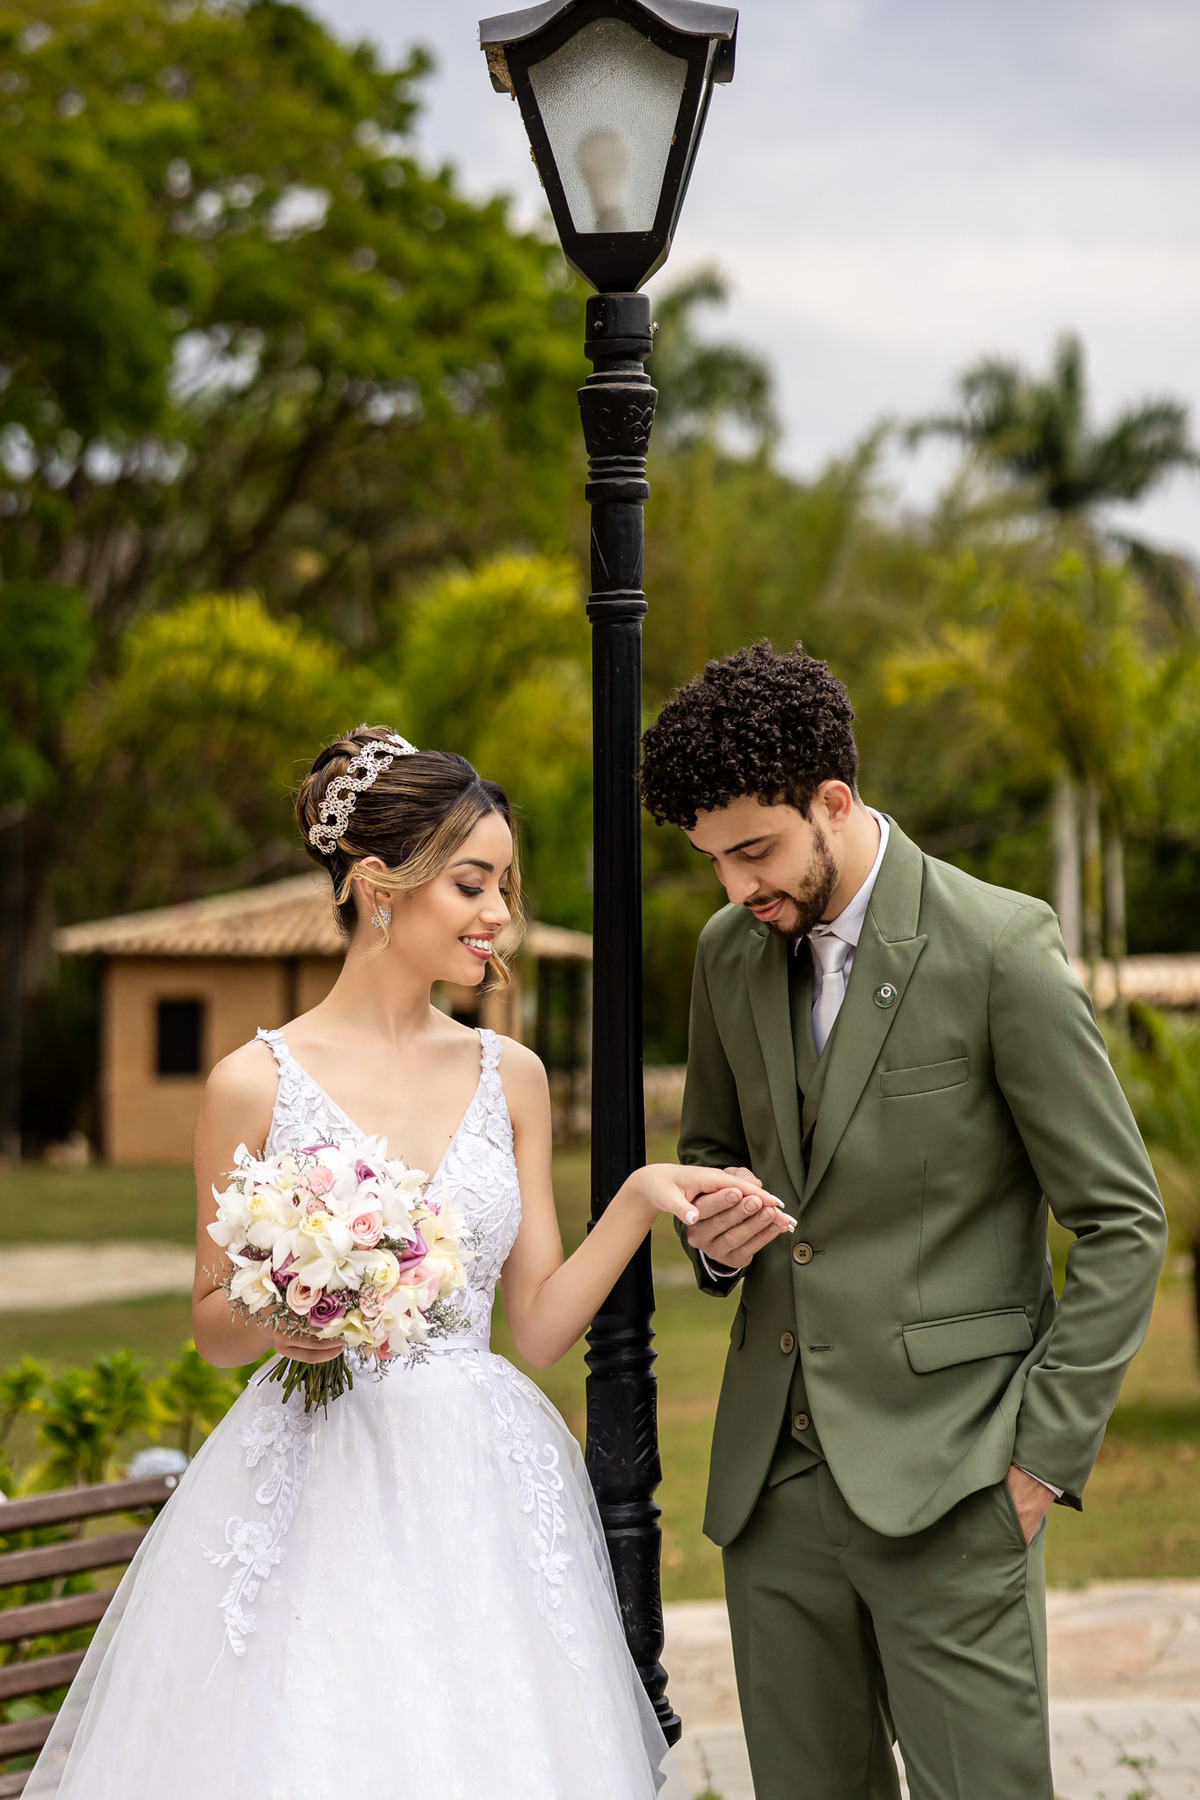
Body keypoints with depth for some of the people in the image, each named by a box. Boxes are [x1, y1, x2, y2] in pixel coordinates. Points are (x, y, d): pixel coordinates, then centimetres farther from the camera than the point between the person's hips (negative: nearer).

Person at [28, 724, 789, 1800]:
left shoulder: (510, 1077, 7)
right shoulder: (258, 1083, -4)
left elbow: (539, 1325, 7)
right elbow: (214, 1325, 4)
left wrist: (640, 1200, -5)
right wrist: (271, 1320, -17)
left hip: (484, 1494, 3)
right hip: (317, 1495, -3)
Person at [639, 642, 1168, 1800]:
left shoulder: (999, 946, -10)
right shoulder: (729, 951, 8)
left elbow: (1120, 1224, -7)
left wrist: (1046, 1452, -10)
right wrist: (713, 1230, 0)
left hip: (943, 1475, -5)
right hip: (774, 1472, 6)